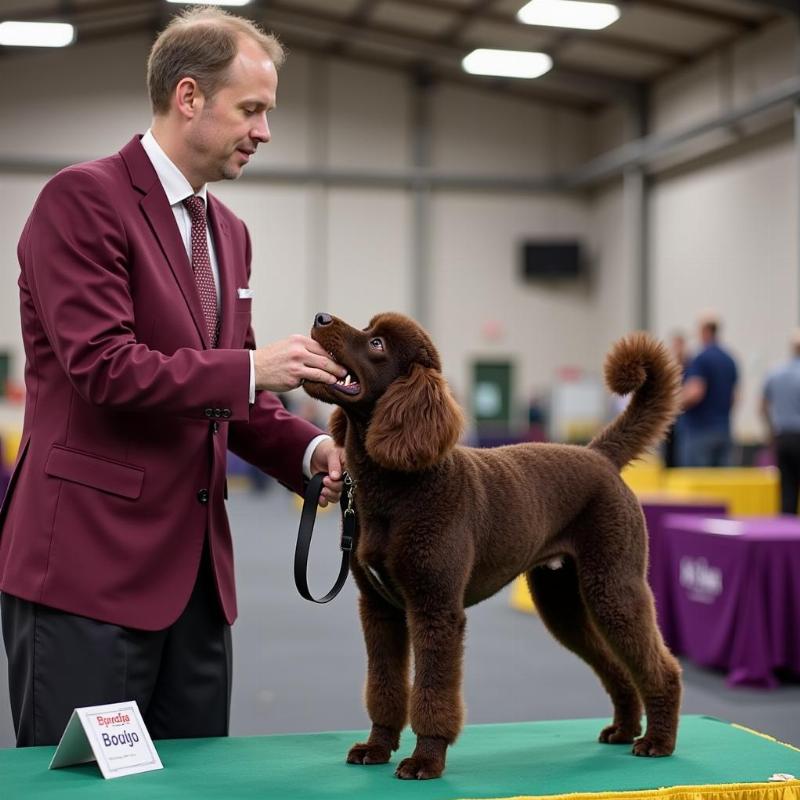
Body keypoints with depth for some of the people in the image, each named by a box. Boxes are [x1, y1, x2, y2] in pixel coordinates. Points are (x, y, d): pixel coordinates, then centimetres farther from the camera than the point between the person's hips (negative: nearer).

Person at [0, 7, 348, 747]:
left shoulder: (229, 233, 16)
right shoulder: (83, 200, -9)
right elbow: (102, 367, -18)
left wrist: (309, 450, 1)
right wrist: (250, 368, -18)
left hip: (196, 566, 8)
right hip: (90, 561, -8)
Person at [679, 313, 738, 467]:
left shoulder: (700, 358, -12)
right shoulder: (729, 360, 12)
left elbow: (695, 393, -21)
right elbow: (733, 397, 17)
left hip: (699, 431, -7)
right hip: (723, 429, 7)